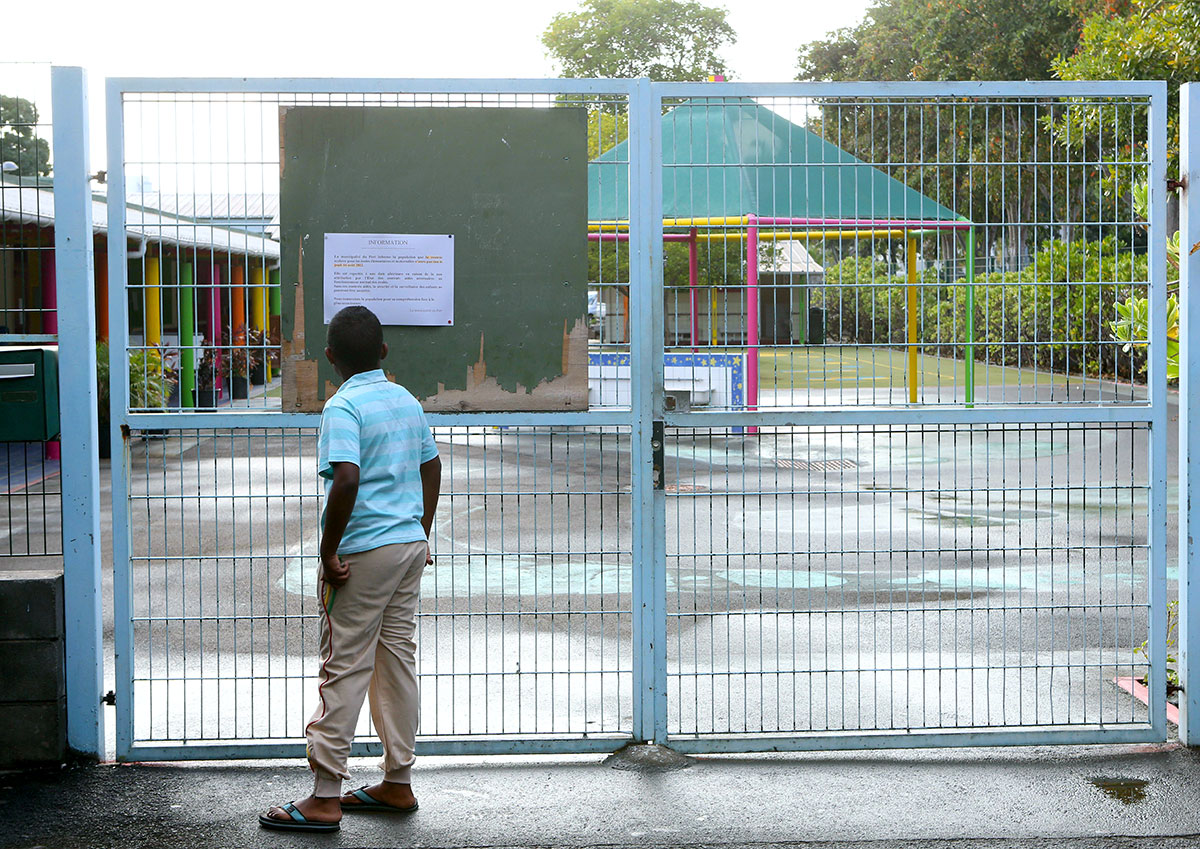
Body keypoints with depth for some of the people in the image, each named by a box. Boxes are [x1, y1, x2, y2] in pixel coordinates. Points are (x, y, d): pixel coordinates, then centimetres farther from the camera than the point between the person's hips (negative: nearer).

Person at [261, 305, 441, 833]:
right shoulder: (407, 401, 11)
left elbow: (347, 479, -26)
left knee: (344, 669, -4)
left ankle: (325, 798, 0)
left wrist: (329, 552, -19)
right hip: (410, 544, 8)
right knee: (399, 659, 13)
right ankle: (397, 783, 20)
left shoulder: (343, 406, -13)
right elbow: (431, 468, 19)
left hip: (364, 551, -8)